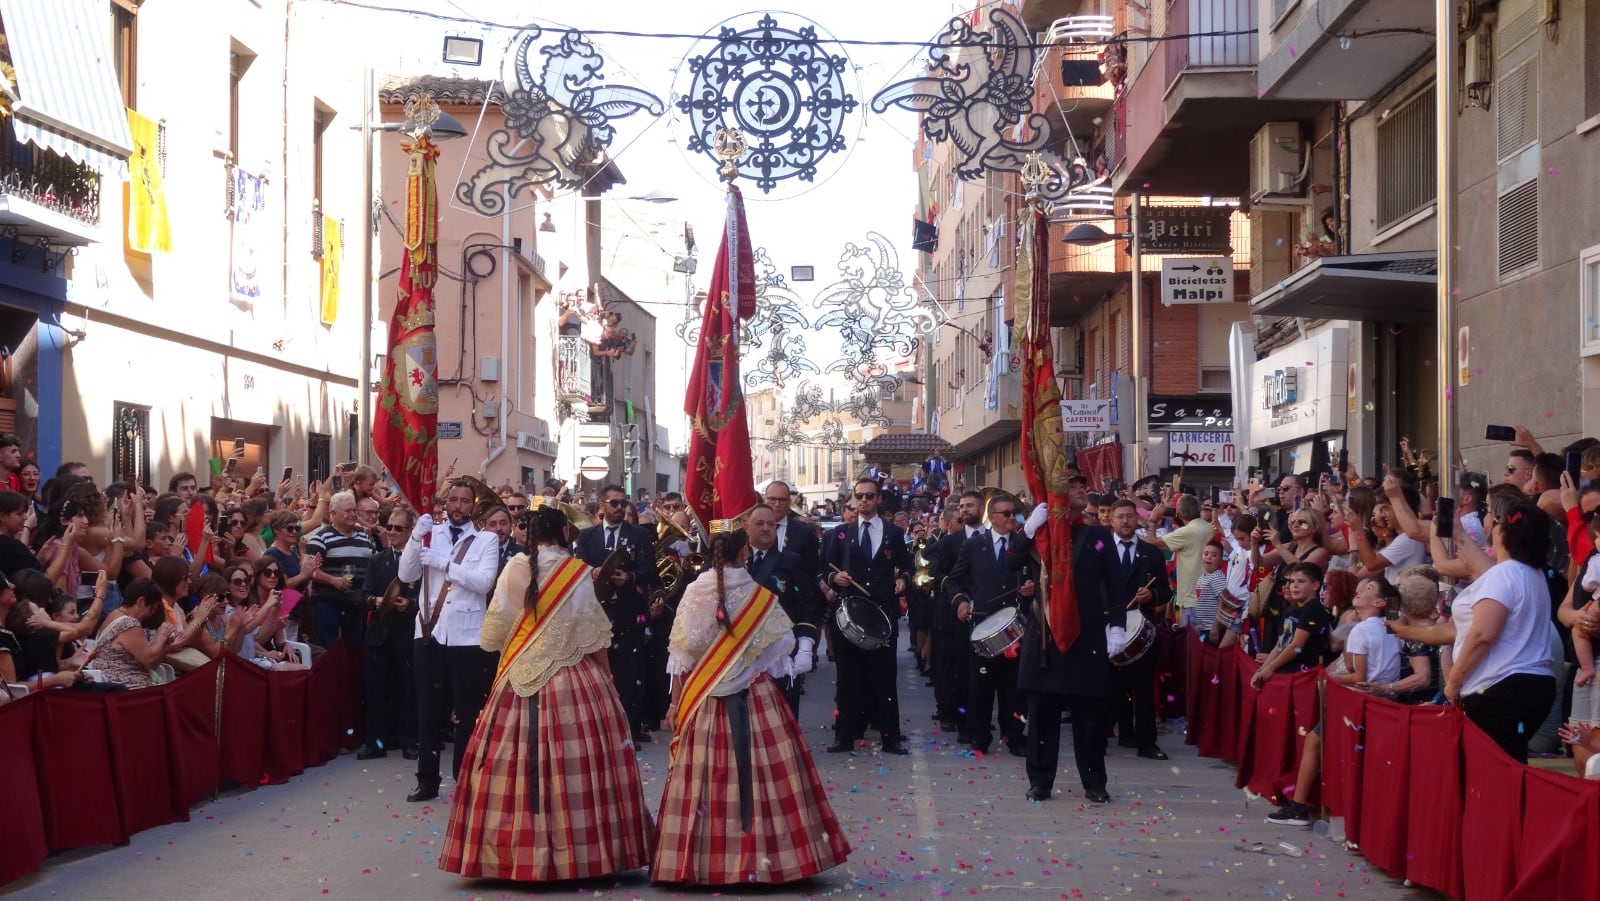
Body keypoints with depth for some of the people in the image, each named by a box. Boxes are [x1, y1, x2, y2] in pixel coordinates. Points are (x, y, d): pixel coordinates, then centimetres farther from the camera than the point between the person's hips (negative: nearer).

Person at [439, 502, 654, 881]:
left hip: (520, 682, 2)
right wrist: (604, 677, 10)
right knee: (575, 767, 1)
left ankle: (515, 853, 7)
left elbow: (492, 635, 4)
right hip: (573, 682, -1)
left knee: (516, 765, 4)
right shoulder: (578, 571, -3)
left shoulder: (514, 569, 0)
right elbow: (593, 638, -2)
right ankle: (580, 852, 3)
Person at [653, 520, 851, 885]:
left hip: (704, 699, 0)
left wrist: (676, 701, 3)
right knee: (759, 774, 3)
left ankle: (704, 860, 5)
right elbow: (783, 644, 3)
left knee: (705, 779, 3)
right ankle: (761, 856, 5)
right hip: (755, 698, 0)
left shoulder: (694, 593, -4)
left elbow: (681, 653, -3)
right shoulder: (761, 597, -2)